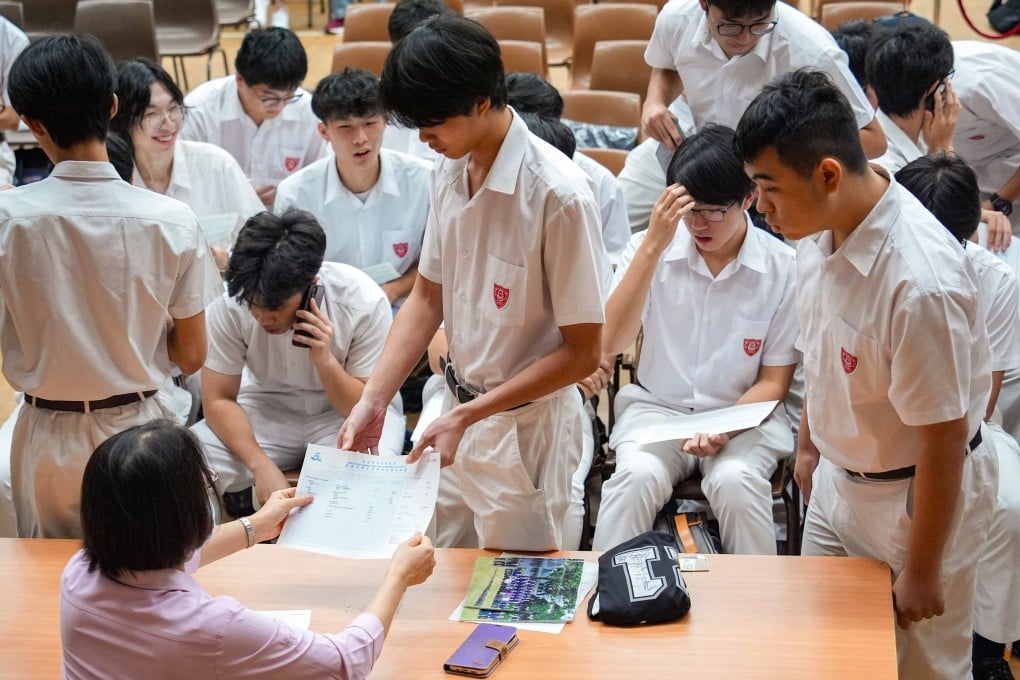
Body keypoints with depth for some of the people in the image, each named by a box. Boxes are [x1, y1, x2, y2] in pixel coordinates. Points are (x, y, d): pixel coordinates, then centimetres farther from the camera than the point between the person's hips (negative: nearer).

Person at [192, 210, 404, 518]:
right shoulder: (230, 304, -20)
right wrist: (262, 466, -28)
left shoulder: (364, 301, -25)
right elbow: (218, 399, -13)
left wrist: (325, 360, -36)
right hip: (268, 409, 2)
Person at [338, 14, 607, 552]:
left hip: (525, 425, -7)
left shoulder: (556, 194, -24)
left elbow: (581, 352, -19)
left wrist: (469, 415, -21)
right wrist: (373, 400, -4)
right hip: (458, 410, 7)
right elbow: (428, 297, 7)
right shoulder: (450, 171, -2)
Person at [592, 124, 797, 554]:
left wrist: (725, 427, -18)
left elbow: (774, 381, 2)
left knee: (733, 480, -32)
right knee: (637, 475, -30)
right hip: (656, 407, 1)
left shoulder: (782, 268, -4)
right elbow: (611, 343, -13)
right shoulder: (649, 248, 0)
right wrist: (653, 244, -18)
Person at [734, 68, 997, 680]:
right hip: (837, 478, 7)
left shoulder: (920, 283, -35)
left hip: (916, 495, -7)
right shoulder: (821, 226, -11)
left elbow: (942, 440, -25)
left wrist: (923, 570, -15)